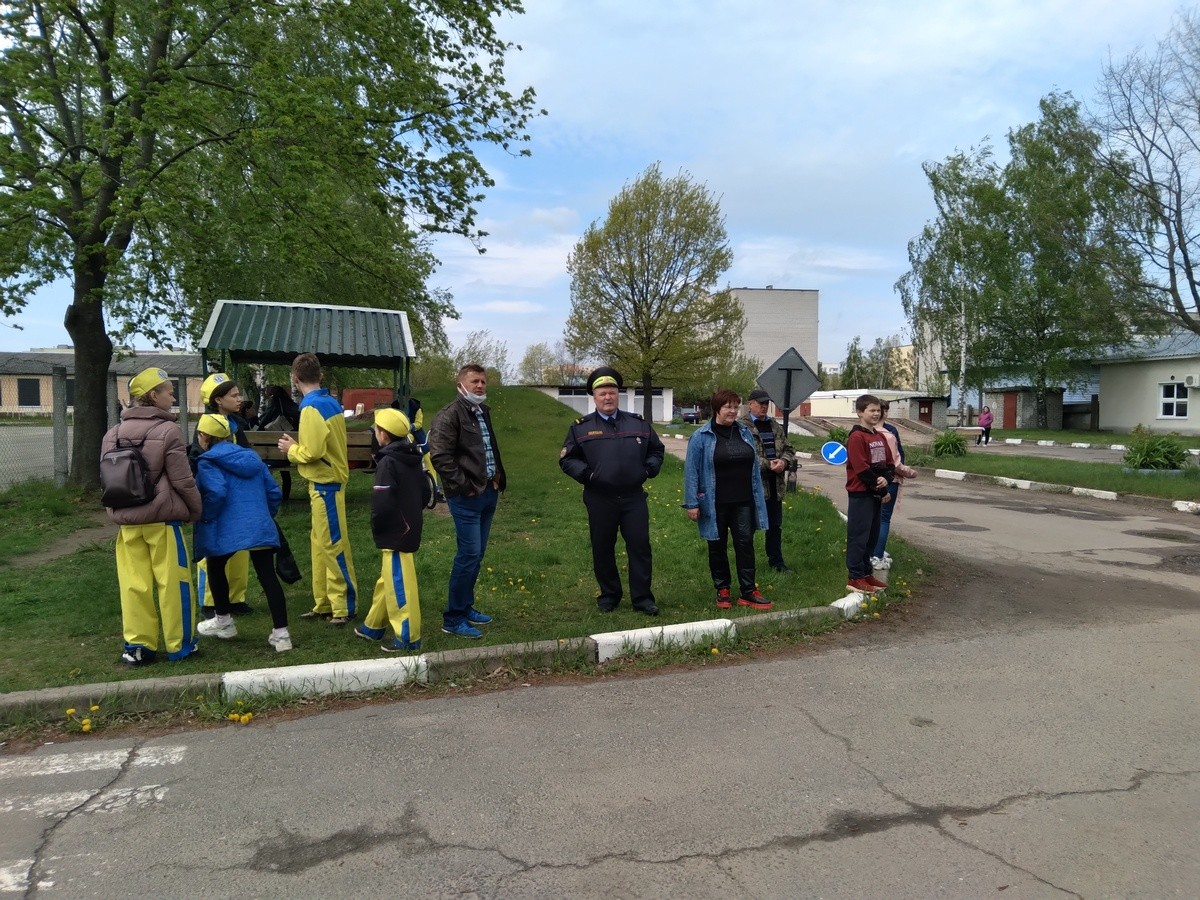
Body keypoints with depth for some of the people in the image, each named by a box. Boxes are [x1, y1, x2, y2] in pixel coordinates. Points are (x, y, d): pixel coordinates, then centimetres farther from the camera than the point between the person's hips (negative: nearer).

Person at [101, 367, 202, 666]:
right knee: (172, 582, 4)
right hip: (162, 519, -5)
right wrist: (195, 510, 3)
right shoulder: (167, 430, -11)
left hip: (127, 520, 6)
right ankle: (180, 645, 12)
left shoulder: (113, 433, 8)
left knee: (134, 583, 9)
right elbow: (182, 480, -11)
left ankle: (137, 645, 14)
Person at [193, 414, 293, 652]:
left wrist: (205, 518, -3)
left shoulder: (208, 461, -2)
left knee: (215, 569, 23)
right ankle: (281, 633, -5)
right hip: (261, 528, 5)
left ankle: (224, 621, 36)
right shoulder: (252, 456, 17)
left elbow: (216, 492, -18)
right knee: (267, 576, 1)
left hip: (227, 530, -4)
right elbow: (273, 492, 15)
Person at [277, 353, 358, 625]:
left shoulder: (312, 408, -17)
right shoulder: (330, 402, 10)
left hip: (326, 484, -10)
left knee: (334, 546, -2)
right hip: (327, 481, 10)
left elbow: (312, 452, -22)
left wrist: (291, 449, -5)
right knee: (319, 544, 15)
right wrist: (298, 445, 9)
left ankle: (344, 607, 6)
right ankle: (324, 603, 23)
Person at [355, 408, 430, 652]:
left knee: (398, 584, -1)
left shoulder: (387, 463, -18)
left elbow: (382, 503, -23)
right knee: (388, 579, 21)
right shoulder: (412, 459, 8)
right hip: (410, 529, 10)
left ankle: (408, 637, 5)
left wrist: (376, 527, -8)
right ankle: (374, 626, 35)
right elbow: (426, 492, 14)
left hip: (395, 533, -10)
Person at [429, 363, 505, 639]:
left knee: (477, 554, 14)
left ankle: (466, 607, 27)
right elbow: (439, 455, -19)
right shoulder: (450, 414, -11)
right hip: (467, 496, -8)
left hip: (489, 493, 9)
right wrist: (461, 485, -18)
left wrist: (499, 477, 13)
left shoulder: (484, 412, 16)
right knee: (469, 554, -8)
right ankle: (453, 618, 2)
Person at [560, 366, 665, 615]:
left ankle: (642, 597, 11)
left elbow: (656, 450, 19)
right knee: (603, 549, 8)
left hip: (634, 498, 1)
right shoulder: (581, 427, 3)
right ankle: (608, 595, 23)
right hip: (600, 500, -1)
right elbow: (566, 459, 5)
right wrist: (586, 474, -9)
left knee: (640, 547, 1)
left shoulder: (639, 423, 9)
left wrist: (649, 469, 2)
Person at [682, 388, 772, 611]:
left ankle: (748, 592, 10)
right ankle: (722, 590, 22)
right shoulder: (702, 437, -7)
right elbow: (691, 471, -8)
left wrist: (758, 498, 12)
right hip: (715, 504, -3)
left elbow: (754, 467, 14)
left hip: (743, 503, 3)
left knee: (745, 544, 3)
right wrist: (692, 503, -12)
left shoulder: (745, 433, 8)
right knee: (718, 547, 8)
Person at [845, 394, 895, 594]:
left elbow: (890, 463, 12)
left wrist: (886, 479, -9)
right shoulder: (856, 437, -13)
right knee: (859, 536, -4)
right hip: (860, 495, -9)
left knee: (872, 535, 15)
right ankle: (855, 578, 2)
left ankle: (866, 573, 25)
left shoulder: (880, 437, 13)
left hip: (876, 494, 9)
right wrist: (881, 489, -13)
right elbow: (861, 469, -18)